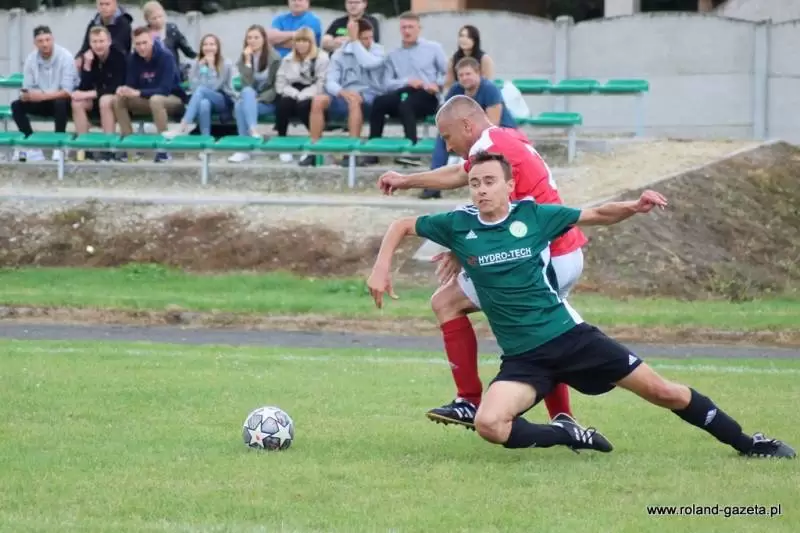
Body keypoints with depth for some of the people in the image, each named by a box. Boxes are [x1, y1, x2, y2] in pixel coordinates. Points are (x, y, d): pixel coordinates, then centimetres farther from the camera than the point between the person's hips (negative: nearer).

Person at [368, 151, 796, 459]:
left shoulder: (534, 215, -5)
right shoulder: (458, 225, -4)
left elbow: (596, 215, 7)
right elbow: (402, 226, 10)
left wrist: (633, 207, -12)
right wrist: (381, 268, -3)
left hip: (569, 336, -1)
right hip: (523, 357, 1)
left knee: (661, 391, 0)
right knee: (488, 424, -26)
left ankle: (744, 442, 18)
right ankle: (571, 437, -3)